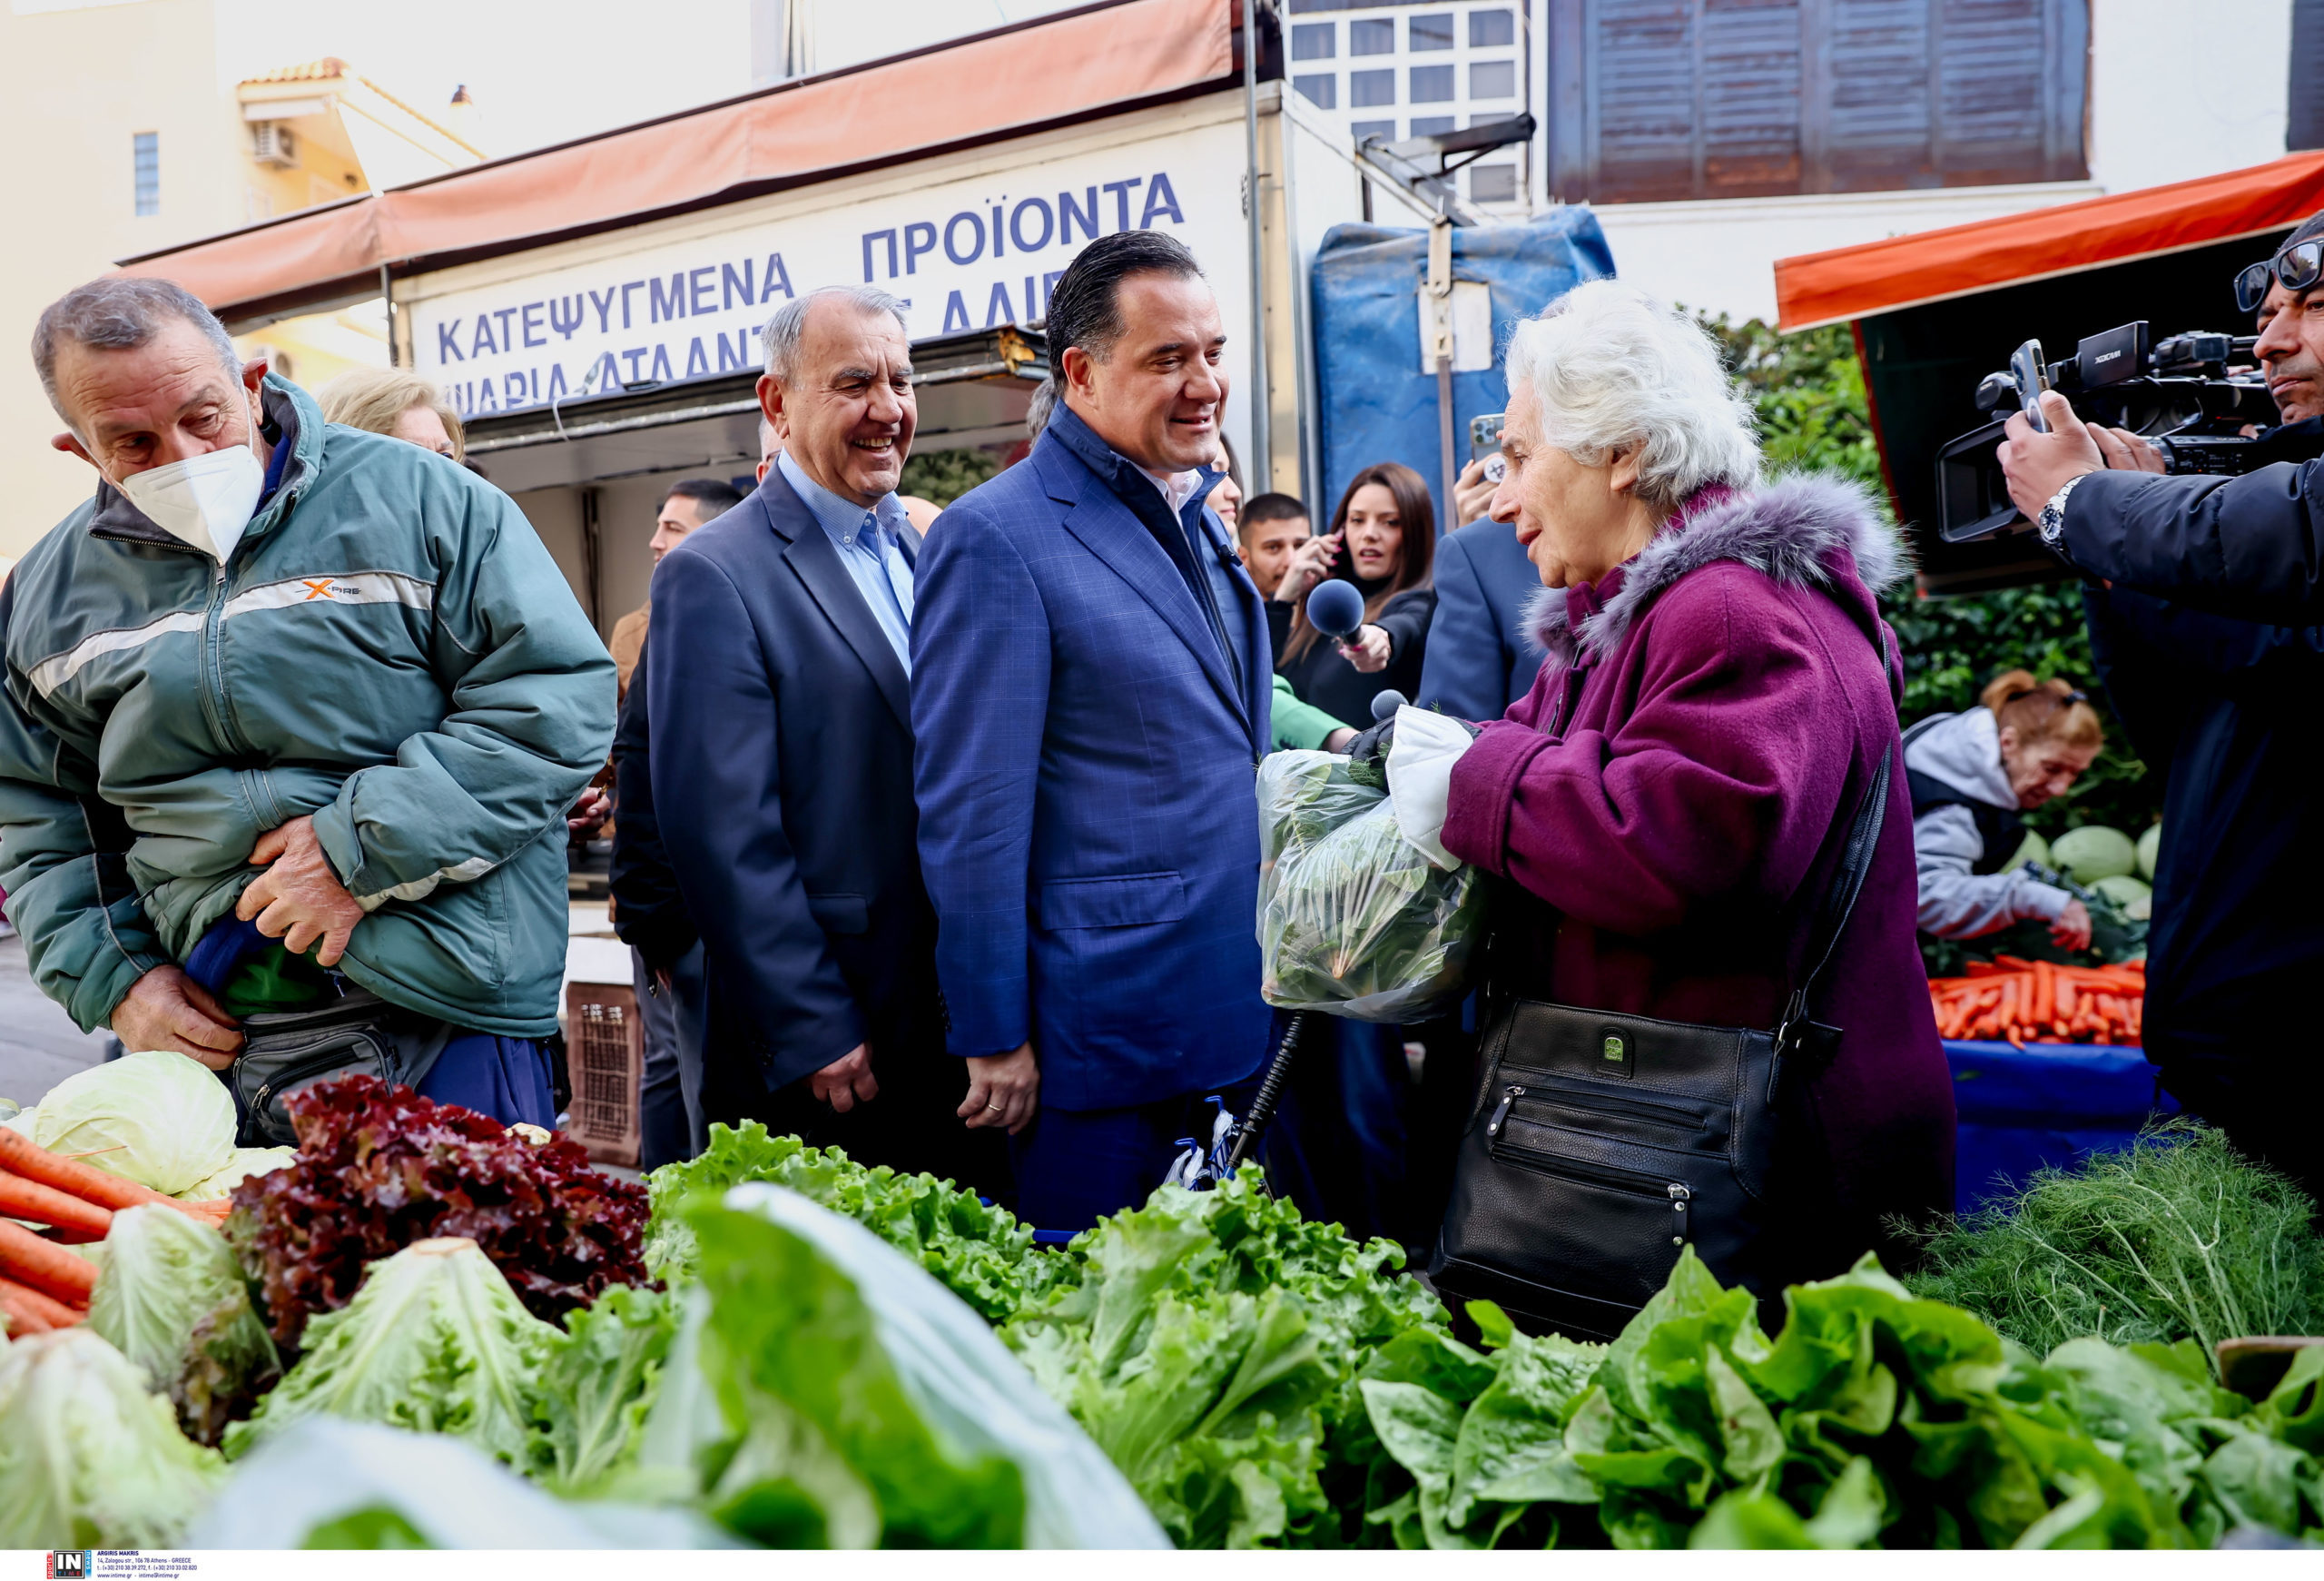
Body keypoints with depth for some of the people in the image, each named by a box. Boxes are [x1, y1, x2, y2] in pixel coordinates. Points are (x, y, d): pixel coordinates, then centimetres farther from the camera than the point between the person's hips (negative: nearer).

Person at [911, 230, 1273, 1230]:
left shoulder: (1193, 517, 13)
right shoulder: (996, 538, -13)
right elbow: (969, 814, -15)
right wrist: (993, 1036, -14)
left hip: (1229, 1026, 8)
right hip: (1100, 1036, -8)